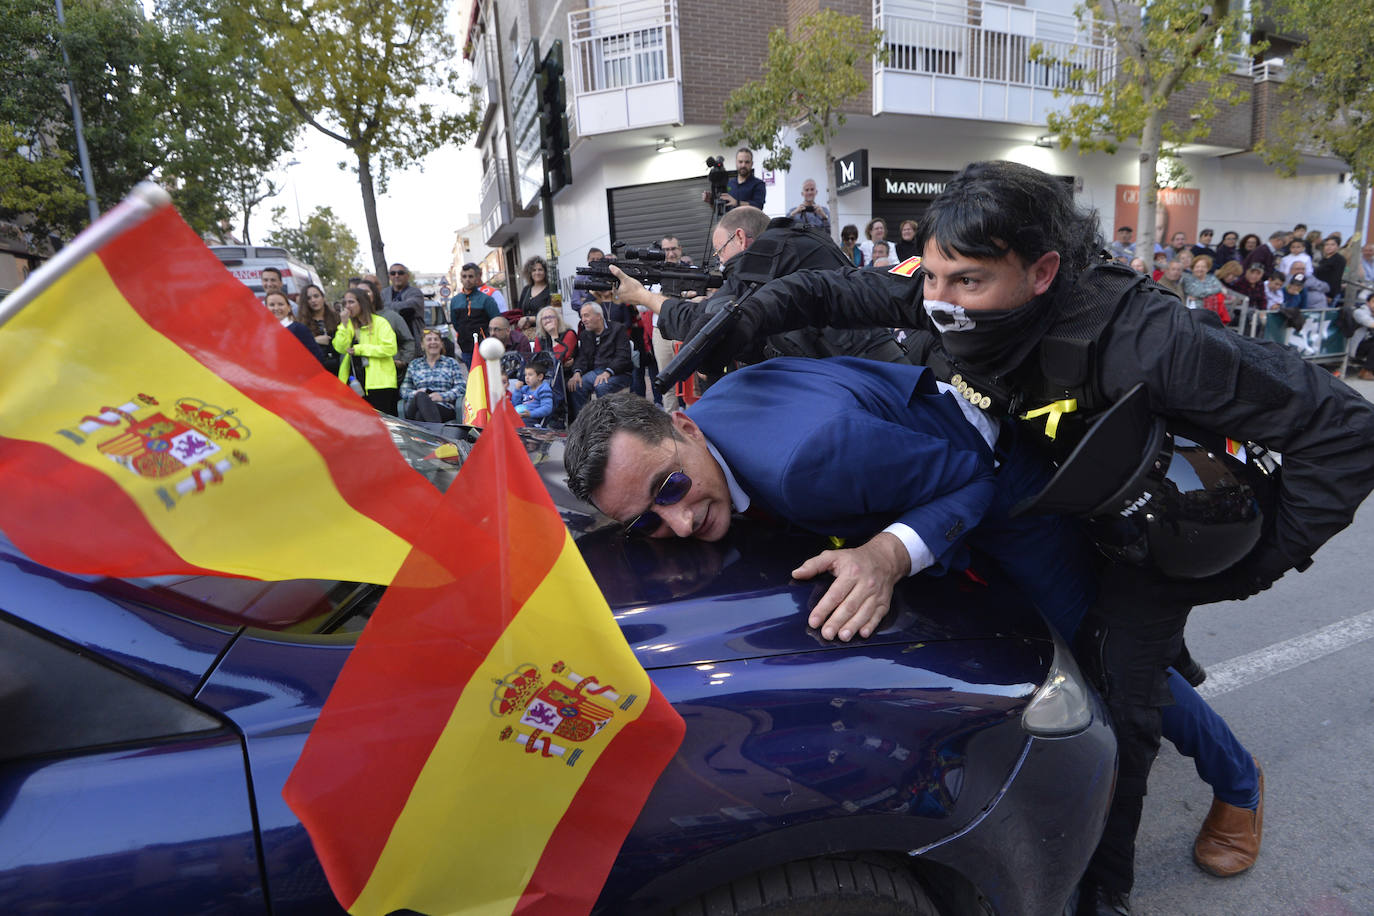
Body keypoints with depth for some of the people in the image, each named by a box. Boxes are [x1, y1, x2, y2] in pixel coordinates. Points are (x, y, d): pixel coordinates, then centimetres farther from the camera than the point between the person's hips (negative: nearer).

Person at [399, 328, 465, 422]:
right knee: (421, 396, -37)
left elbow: (462, 387, 7)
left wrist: (443, 396, -10)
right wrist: (415, 393, -5)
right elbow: (404, 389, 19)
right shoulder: (414, 364, 25)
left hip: (444, 408, -1)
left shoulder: (451, 362, 20)